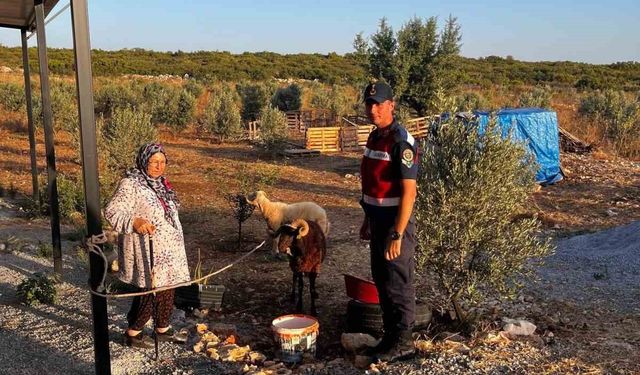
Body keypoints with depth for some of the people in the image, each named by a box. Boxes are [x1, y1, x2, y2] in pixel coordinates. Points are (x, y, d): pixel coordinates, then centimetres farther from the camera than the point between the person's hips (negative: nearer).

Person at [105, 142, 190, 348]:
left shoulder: (161, 182, 12)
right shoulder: (130, 184, -14)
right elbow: (112, 211, -21)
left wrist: (175, 245, 24)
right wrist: (134, 222, -36)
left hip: (168, 249, 8)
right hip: (148, 251, -8)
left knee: (168, 289, 15)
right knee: (151, 291, -4)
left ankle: (163, 329, 30)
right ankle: (132, 333, 14)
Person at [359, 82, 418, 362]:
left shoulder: (401, 142, -19)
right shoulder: (374, 137, 10)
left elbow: (409, 192, -22)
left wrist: (397, 235, -23)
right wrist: (368, 220, 19)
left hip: (395, 222, -9)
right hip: (378, 220, 9)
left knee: (398, 285, 2)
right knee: (381, 281, 17)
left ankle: (402, 342, 17)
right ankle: (390, 336, 31)